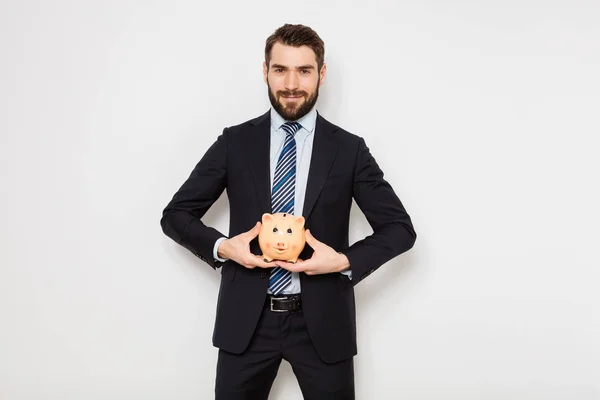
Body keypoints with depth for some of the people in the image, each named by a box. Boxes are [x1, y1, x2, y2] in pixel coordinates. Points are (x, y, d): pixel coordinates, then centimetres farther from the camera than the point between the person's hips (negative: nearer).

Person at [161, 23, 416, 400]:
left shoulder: (349, 149, -1)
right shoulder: (234, 142, 1)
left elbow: (400, 228, 1)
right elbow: (176, 215, 4)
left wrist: (346, 261, -15)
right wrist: (221, 247, -14)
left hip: (322, 322, 0)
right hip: (246, 320, 1)